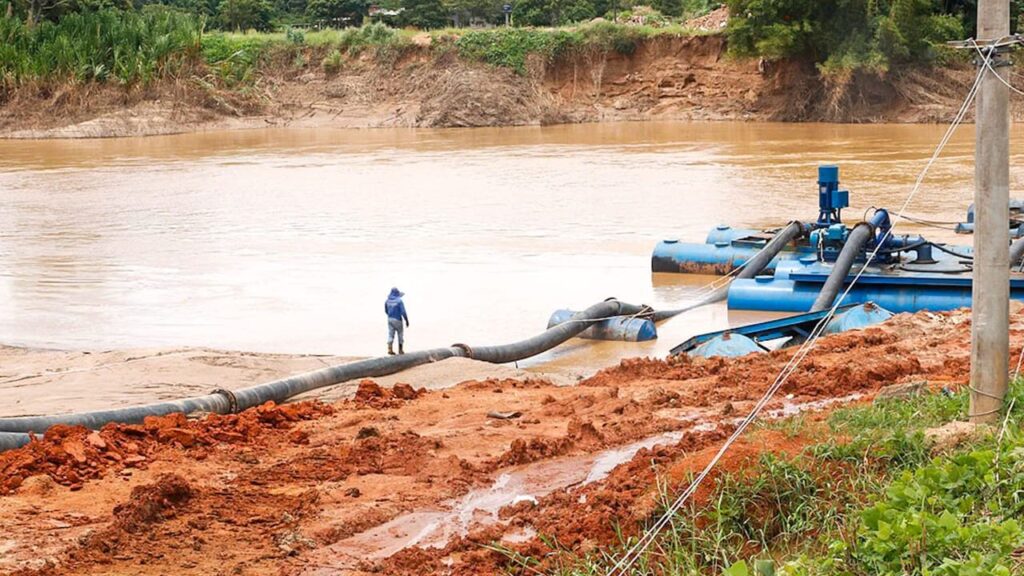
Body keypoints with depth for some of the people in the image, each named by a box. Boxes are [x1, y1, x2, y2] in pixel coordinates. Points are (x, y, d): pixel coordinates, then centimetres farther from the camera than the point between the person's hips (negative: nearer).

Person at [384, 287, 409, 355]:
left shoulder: (387, 300, 2)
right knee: (400, 334, 10)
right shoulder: (399, 301, -15)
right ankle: (400, 349, 15)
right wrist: (407, 320, -7)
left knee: (390, 334, 6)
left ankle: (389, 349, -10)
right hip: (397, 320, -4)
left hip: (390, 319, 4)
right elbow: (403, 312, -16)